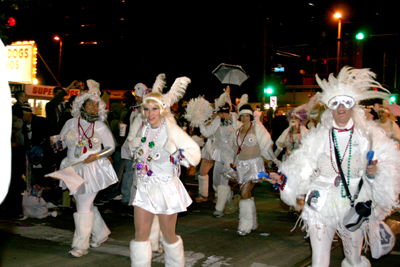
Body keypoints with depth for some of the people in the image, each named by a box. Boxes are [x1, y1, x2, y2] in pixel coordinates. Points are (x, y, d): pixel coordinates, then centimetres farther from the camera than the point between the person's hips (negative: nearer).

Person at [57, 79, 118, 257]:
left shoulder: (101, 126, -1)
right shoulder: (71, 123, 5)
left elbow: (111, 147, 4)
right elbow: (60, 142, 16)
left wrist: (97, 156, -12)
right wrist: (67, 140, -5)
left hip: (93, 170, -4)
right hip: (73, 169, 4)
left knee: (84, 206, -6)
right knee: (86, 205, 11)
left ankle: (80, 246, 1)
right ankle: (101, 234, 30)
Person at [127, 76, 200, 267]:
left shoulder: (171, 130, -16)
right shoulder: (140, 124, 0)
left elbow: (195, 154, -17)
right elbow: (131, 143, 22)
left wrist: (175, 150, -30)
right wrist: (133, 144, 3)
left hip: (166, 187, -4)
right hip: (144, 187, 4)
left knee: (169, 235, 9)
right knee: (140, 233, 2)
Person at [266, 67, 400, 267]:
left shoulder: (368, 134, -1)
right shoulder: (319, 136, 1)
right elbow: (302, 167, 1)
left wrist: (374, 173, -23)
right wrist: (283, 179, -13)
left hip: (355, 204, 0)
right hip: (323, 203, 0)